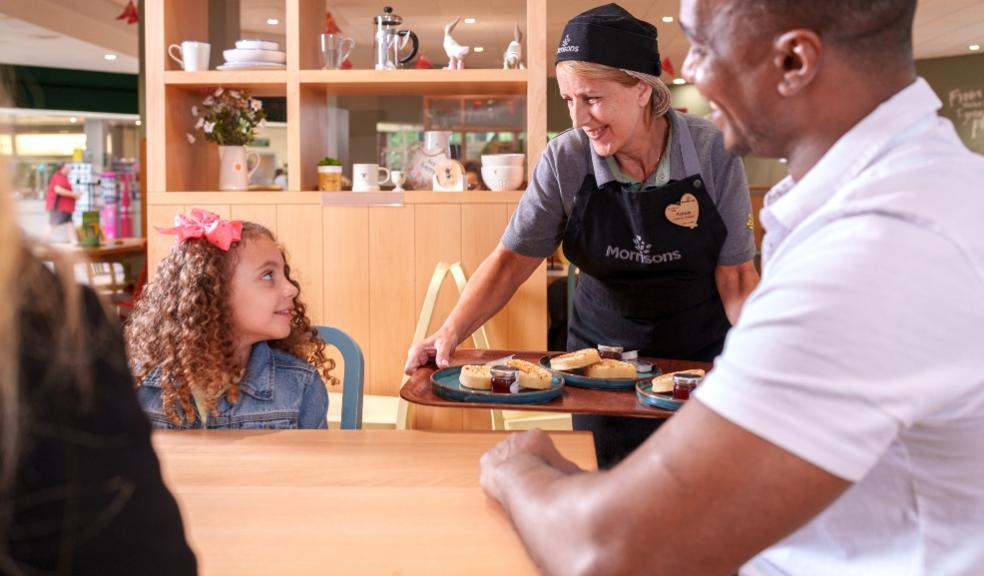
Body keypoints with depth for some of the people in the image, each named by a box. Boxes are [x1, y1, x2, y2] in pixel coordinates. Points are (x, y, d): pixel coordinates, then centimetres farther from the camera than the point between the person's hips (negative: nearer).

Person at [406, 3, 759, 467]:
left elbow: (735, 274, -10)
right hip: (601, 353, 1)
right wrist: (450, 333, -24)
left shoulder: (713, 152, -16)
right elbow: (512, 259, -11)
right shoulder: (564, 160, -14)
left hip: (700, 358, 0)